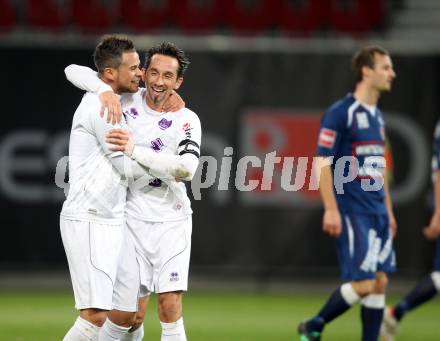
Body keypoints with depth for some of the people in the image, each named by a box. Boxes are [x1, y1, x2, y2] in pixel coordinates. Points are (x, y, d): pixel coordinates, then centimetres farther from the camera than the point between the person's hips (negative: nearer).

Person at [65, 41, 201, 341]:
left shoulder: (186, 120, -5)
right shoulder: (126, 102, -1)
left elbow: (186, 169, -22)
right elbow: (75, 72, -2)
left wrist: (135, 151, -28)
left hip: (171, 223, -1)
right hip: (132, 218, 1)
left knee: (171, 308, -8)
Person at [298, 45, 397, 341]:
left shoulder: (377, 116, 16)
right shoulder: (340, 113, -10)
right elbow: (323, 163, -12)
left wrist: (388, 211, 22)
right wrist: (331, 210, -17)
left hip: (378, 214, 8)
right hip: (353, 213, -8)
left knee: (380, 282, 4)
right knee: (363, 283, -11)